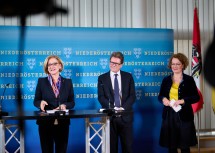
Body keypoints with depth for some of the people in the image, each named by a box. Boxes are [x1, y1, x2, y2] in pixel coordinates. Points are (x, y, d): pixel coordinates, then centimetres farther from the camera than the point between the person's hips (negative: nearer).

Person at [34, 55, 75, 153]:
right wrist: (41, 102, -17)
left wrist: (64, 105, -13)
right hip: (45, 122, -1)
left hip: (63, 123, 1)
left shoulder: (68, 82, 8)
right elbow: (35, 101, 5)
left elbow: (72, 102, 8)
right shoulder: (41, 81, 5)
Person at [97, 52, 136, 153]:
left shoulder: (128, 76, 9)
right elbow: (101, 97, -2)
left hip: (125, 116, 1)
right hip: (109, 116, 0)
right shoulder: (102, 78, 7)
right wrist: (112, 108, -16)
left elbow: (132, 95, 2)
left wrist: (123, 108, -13)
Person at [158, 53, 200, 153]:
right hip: (169, 116, 3)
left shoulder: (189, 79, -1)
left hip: (184, 116, -3)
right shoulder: (166, 80, 8)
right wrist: (163, 99, -10)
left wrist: (183, 101, -17)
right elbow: (160, 96, 13)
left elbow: (196, 97, -2)